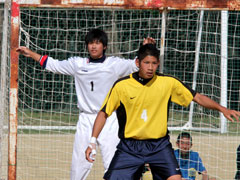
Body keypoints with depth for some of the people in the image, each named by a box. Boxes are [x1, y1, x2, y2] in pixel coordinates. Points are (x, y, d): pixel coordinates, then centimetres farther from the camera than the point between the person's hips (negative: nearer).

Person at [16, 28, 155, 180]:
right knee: (79, 163, 4)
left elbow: (136, 65, 0)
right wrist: (30, 53, 17)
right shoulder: (78, 64, 9)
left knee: (113, 163, -6)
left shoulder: (114, 64, 1)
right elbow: (52, 64, 17)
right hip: (86, 120, 3)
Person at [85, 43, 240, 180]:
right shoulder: (121, 85, -7)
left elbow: (198, 97, 3)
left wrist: (222, 108, -9)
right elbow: (104, 113, -1)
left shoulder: (168, 82, -4)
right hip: (129, 146, 0)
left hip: (159, 145, 0)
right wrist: (93, 141, -10)